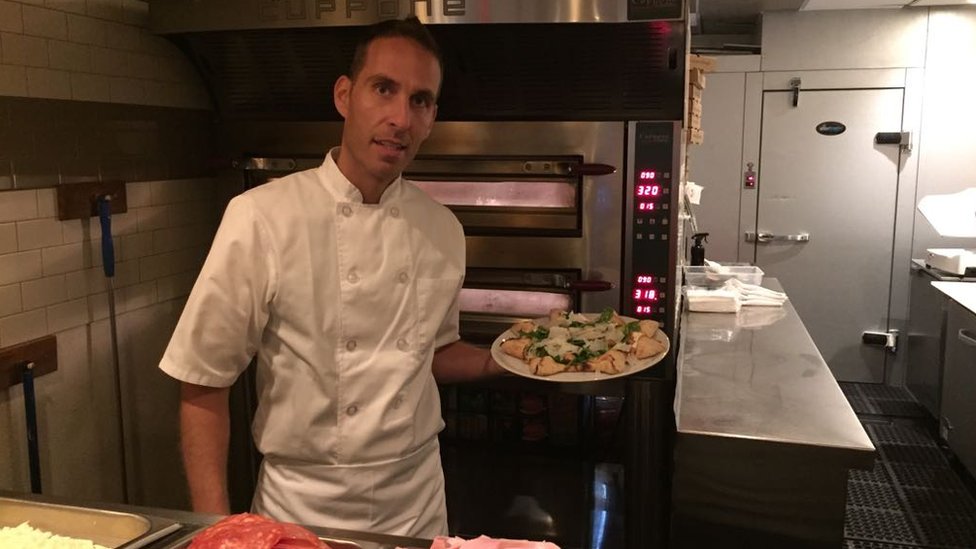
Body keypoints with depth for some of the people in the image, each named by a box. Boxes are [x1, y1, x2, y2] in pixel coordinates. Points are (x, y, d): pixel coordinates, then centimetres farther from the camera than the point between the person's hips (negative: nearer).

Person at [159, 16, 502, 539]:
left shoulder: (442, 229, -2)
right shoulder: (262, 218, -16)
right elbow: (203, 384, -11)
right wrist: (216, 527, -15)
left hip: (417, 502, 4)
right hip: (303, 506, -4)